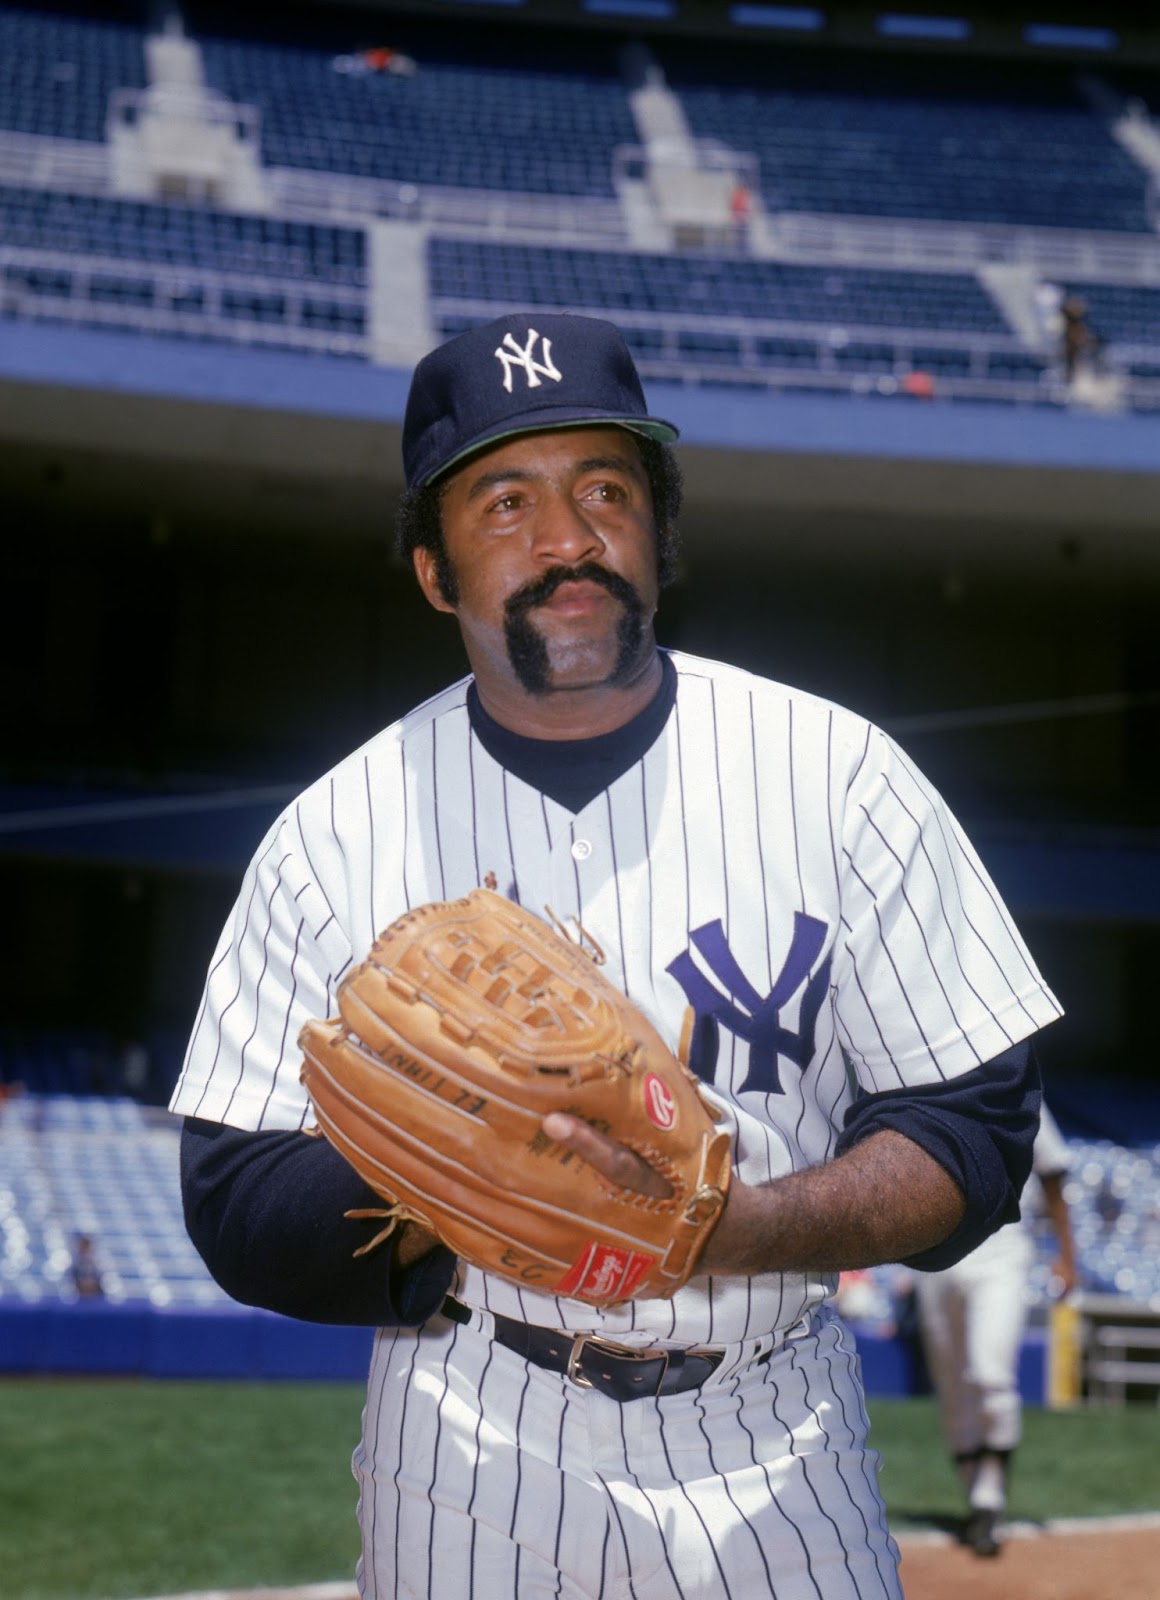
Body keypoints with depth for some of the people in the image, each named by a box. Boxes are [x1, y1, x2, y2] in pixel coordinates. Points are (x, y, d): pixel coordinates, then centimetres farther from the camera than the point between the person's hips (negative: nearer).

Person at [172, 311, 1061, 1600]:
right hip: (469, 1466, 0)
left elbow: (975, 1127, -7)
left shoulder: (835, 772, -5)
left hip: (779, 1463, 0)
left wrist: (731, 1225, -24)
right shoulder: (333, 834, -4)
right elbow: (236, 1207, -6)